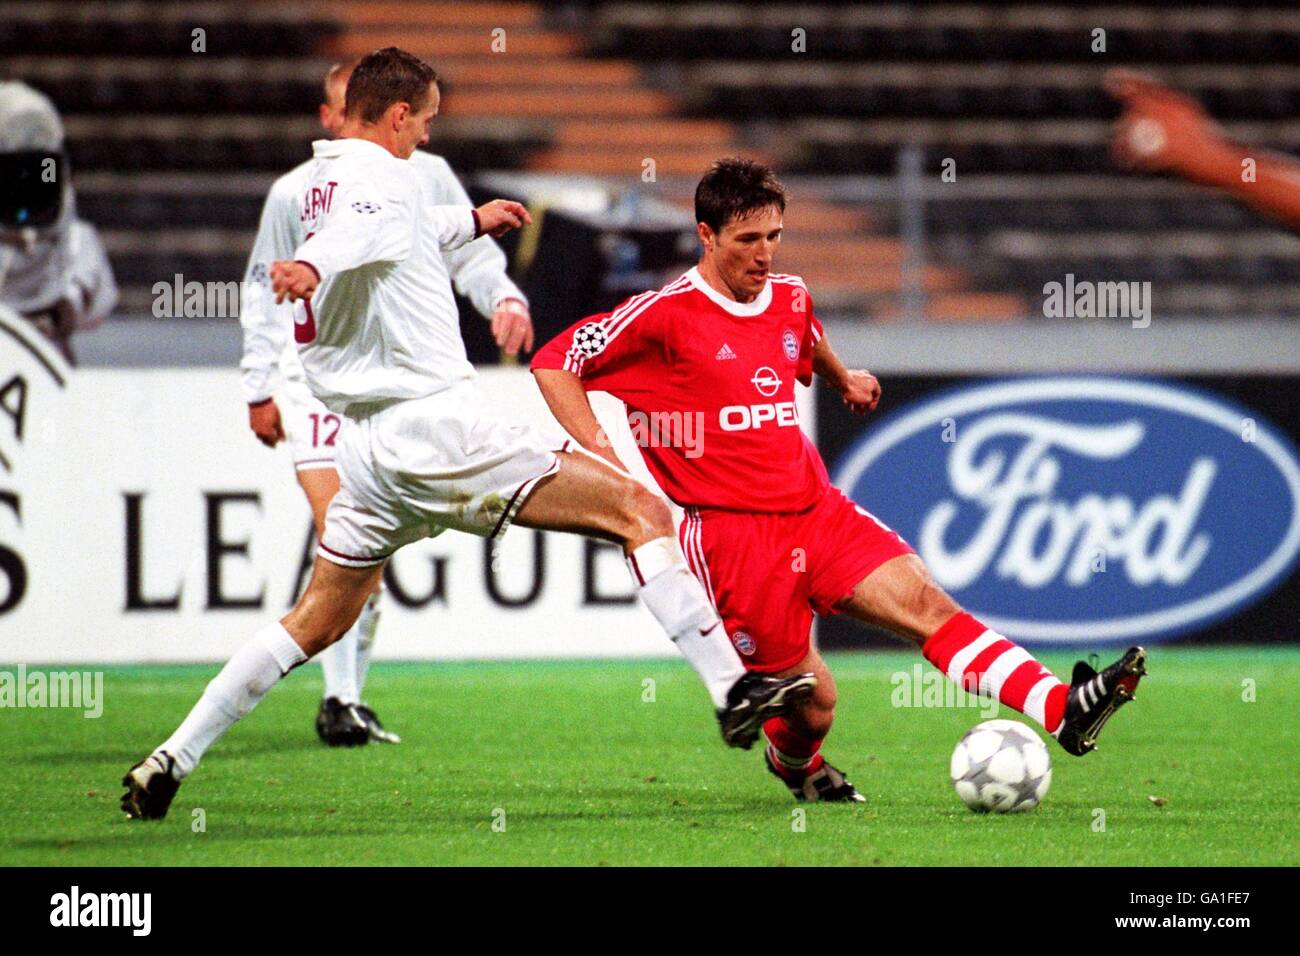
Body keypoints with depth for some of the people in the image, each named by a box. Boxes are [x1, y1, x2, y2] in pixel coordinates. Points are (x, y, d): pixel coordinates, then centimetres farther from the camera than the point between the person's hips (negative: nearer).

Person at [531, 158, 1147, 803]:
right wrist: (599, 451, -17)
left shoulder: (789, 298, 12)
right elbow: (553, 363, -6)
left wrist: (844, 380, 51)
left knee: (922, 599, -18)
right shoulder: (666, 314, -9)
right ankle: (793, 764, 35)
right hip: (729, 530, -5)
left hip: (816, 511, 5)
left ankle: (1062, 710, -32)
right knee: (812, 704, -2)